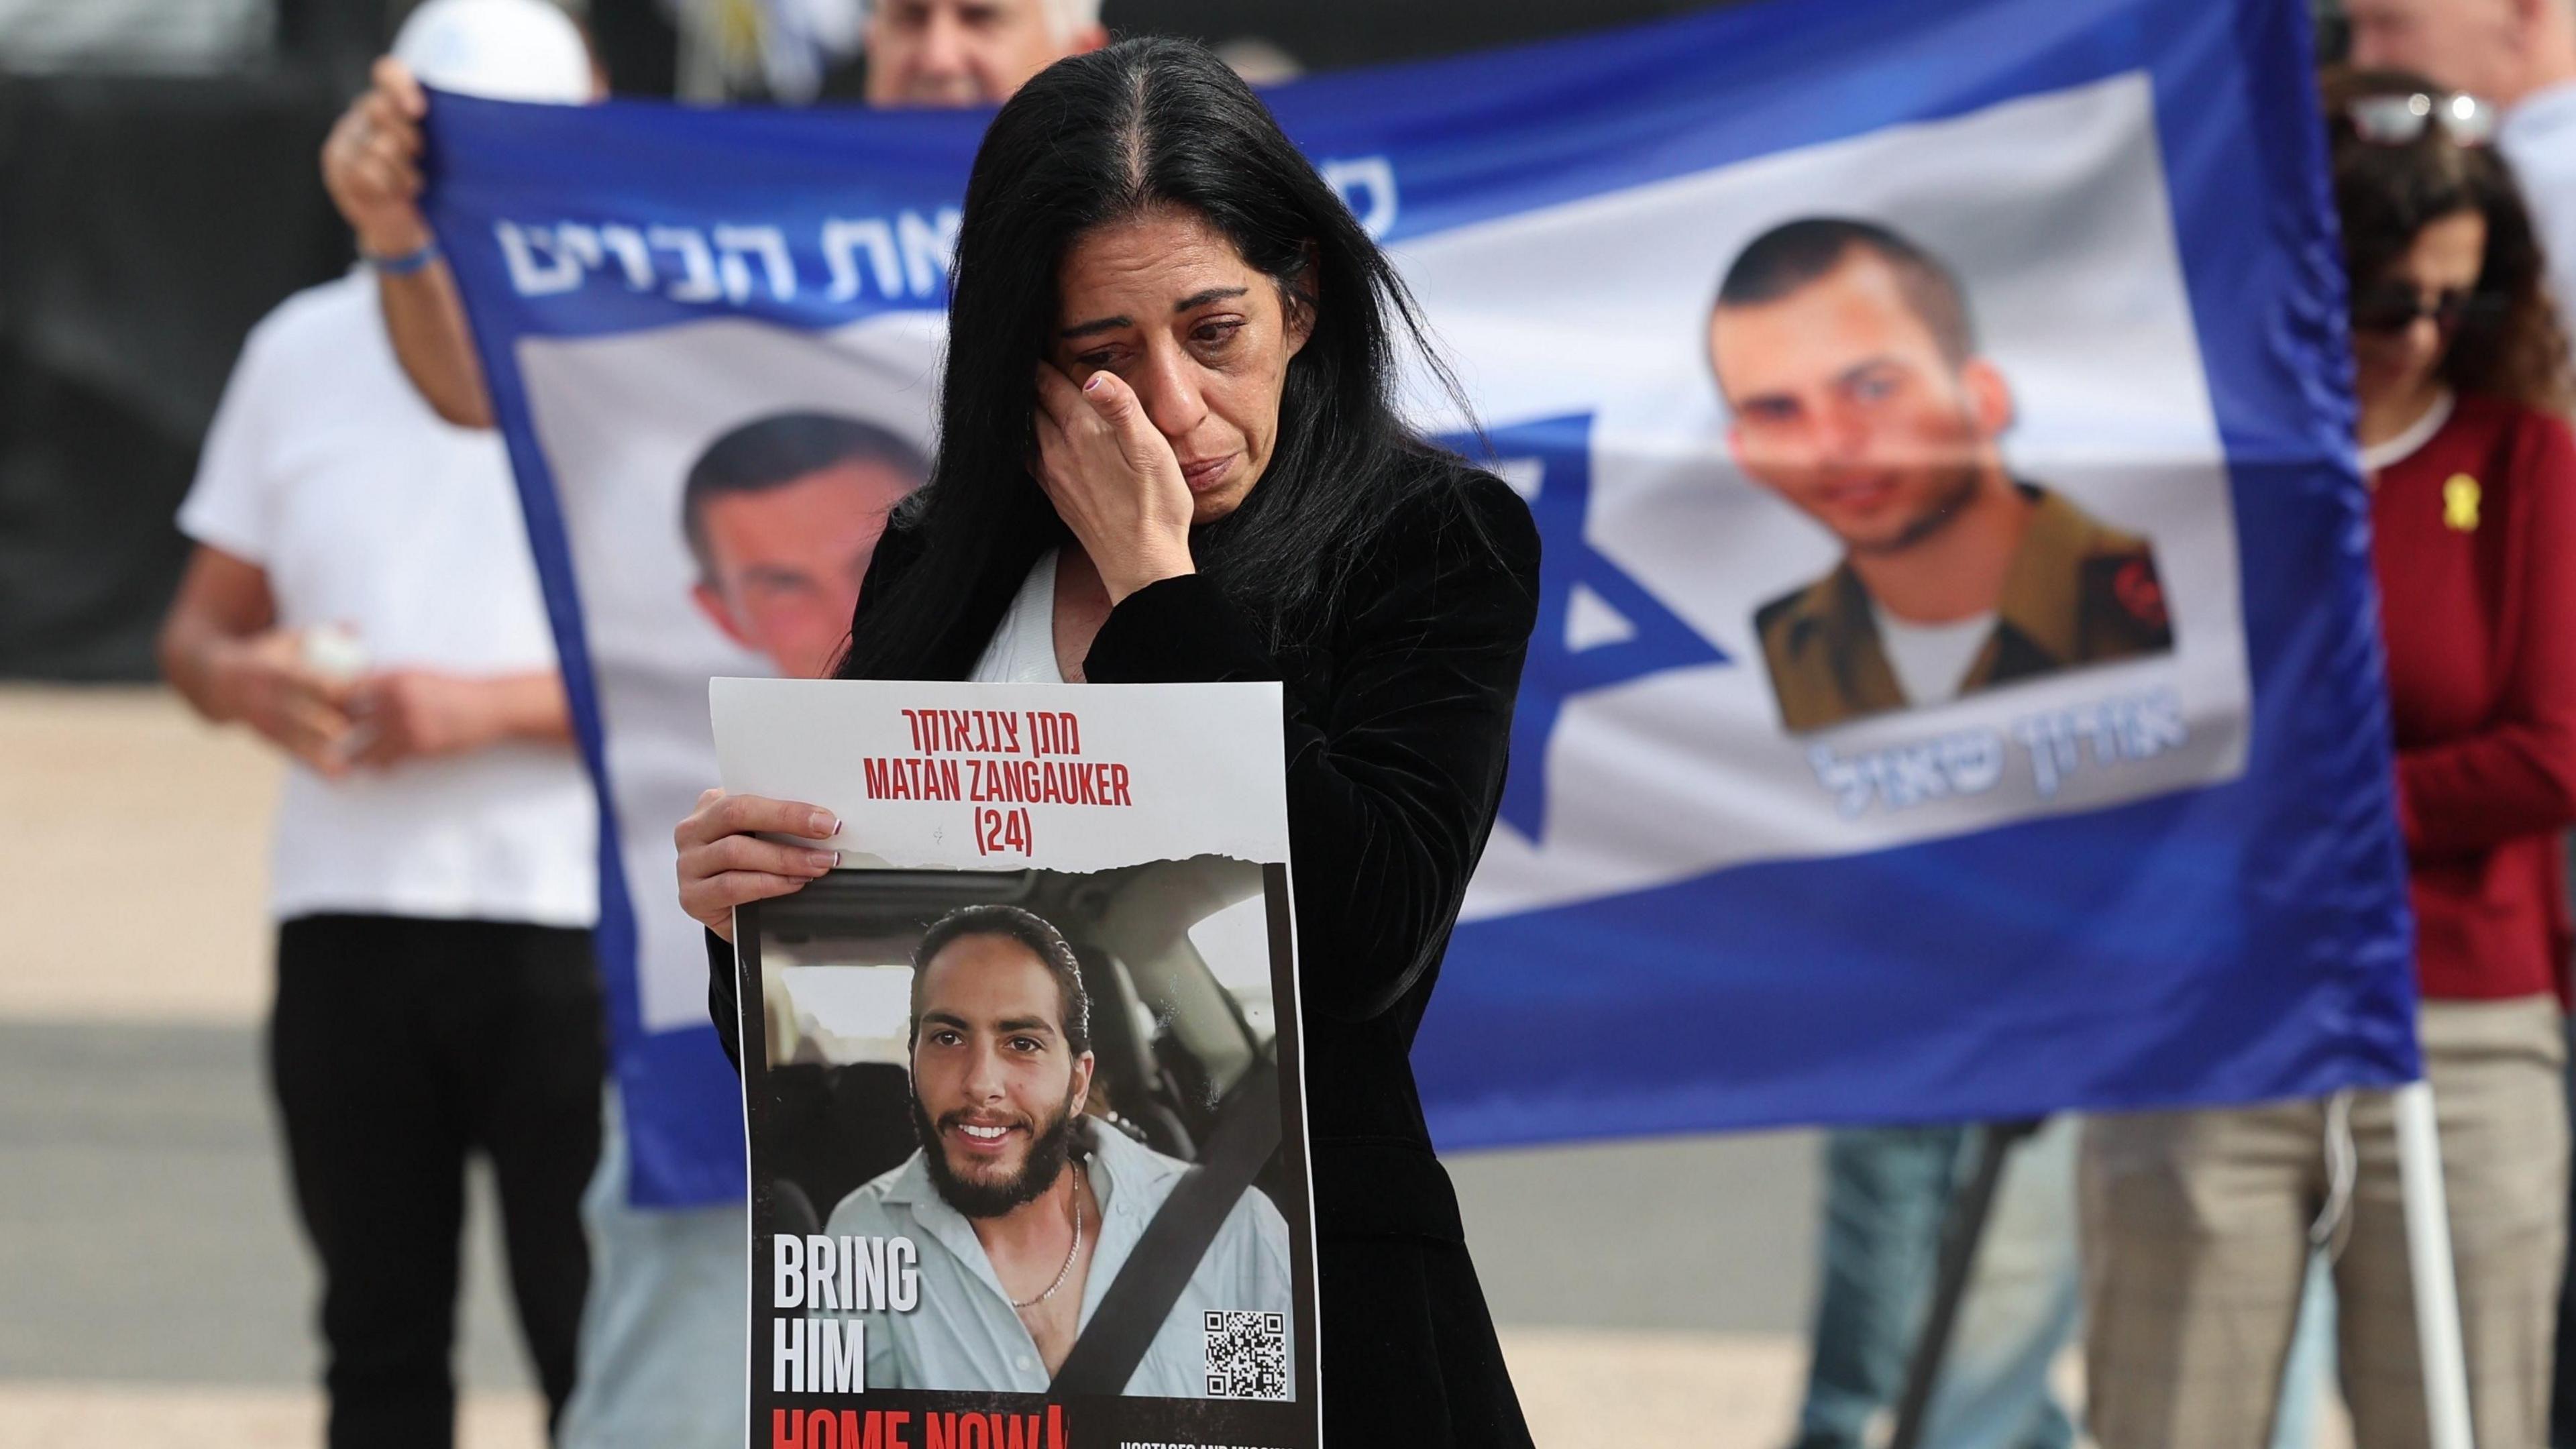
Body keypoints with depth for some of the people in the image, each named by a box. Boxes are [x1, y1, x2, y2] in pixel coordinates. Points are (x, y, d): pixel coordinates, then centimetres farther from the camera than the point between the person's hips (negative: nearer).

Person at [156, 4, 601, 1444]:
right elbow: (202, 623, 17)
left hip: (573, 914, -4)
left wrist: (489, 706, -18)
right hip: (345, 918, 4)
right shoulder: (303, 353, 13)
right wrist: (242, 677, -7)